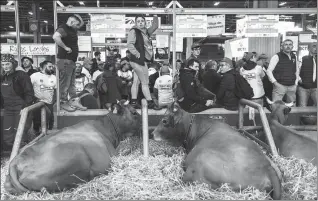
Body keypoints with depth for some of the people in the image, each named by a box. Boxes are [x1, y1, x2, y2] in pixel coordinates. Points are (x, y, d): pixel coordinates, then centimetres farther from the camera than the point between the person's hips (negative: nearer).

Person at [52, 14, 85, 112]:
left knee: (72, 83, 16)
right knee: (65, 83, -4)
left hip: (72, 60, 10)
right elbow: (55, 37, -33)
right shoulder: (63, 28, -13)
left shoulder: (72, 30, 16)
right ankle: (64, 102, 4)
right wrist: (65, 47, -25)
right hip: (65, 60, -10)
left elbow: (81, 23, 32)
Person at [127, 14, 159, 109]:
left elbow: (154, 26, 26)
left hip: (143, 60, 8)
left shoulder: (145, 32, 15)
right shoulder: (133, 31, -8)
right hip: (138, 60, -8)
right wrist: (137, 54, -21)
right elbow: (129, 44, -18)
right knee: (145, 82, -5)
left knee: (136, 81, 9)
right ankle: (150, 103, 0)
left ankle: (133, 101, 13)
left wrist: (155, 17, 15)